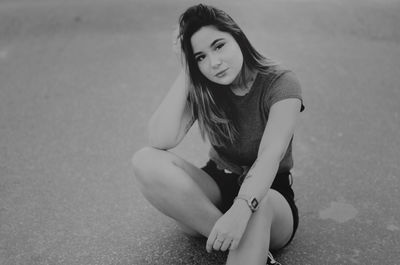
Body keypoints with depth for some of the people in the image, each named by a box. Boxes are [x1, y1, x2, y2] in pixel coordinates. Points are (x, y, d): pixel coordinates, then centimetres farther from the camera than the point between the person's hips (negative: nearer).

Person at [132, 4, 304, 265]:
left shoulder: (281, 84, -13)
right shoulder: (202, 89, -2)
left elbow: (269, 158, -28)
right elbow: (160, 141, -17)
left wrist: (241, 209, -45)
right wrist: (186, 74, -18)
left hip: (268, 193, -4)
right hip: (216, 190, 4)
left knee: (258, 206, -42)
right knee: (146, 161, -25)